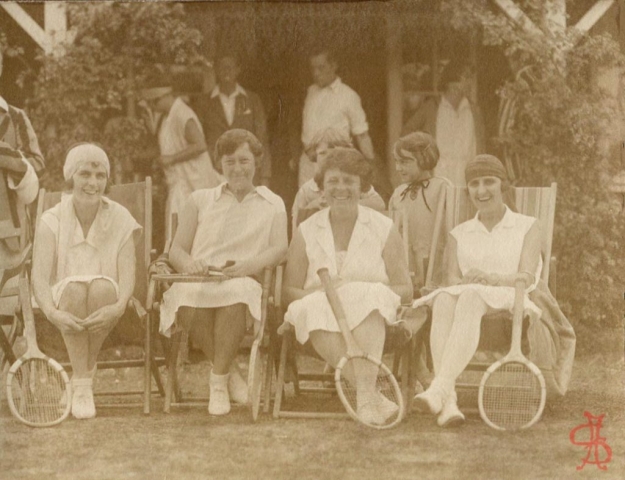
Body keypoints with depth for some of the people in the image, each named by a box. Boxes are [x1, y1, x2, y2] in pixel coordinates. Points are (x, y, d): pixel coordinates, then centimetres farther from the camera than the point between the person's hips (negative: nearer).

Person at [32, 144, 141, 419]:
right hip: (65, 302, 0)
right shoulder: (52, 221, -2)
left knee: (102, 286, -34)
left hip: (105, 304, 0)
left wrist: (119, 306, -34)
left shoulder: (120, 219, 0)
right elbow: (40, 276, -13)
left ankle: (86, 372, -15)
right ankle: (81, 385, -31)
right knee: (74, 287, -35)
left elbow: (128, 274, -11)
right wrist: (52, 312, -34)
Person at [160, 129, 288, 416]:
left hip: (243, 283, -1)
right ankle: (230, 372, -17)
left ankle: (219, 381, -25)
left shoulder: (272, 205, 23)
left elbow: (280, 249, 5)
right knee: (188, 298, -39)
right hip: (199, 281, 1)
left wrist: (250, 265, -18)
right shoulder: (200, 200, 27)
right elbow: (176, 250, 19)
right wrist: (188, 263, -8)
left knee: (235, 293, -41)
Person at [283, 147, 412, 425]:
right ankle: (373, 398, -43)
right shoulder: (307, 232, 14)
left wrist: (359, 289, -13)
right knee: (312, 308, -34)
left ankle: (365, 395, -50)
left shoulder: (383, 228, 11)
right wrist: (321, 293, -15)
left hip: (371, 318, -1)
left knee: (368, 297, -35)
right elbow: (289, 290, 7)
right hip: (322, 314, 1)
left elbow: (405, 290, 5)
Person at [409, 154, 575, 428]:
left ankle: (439, 388, -55)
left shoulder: (527, 227, 13)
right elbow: (452, 281, 5)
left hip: (513, 306, -3)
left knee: (471, 298, -38)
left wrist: (492, 279, -25)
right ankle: (447, 402, -51)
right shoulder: (459, 235, 21)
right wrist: (465, 282, -21)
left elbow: (527, 277, -4)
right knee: (444, 300, -36)